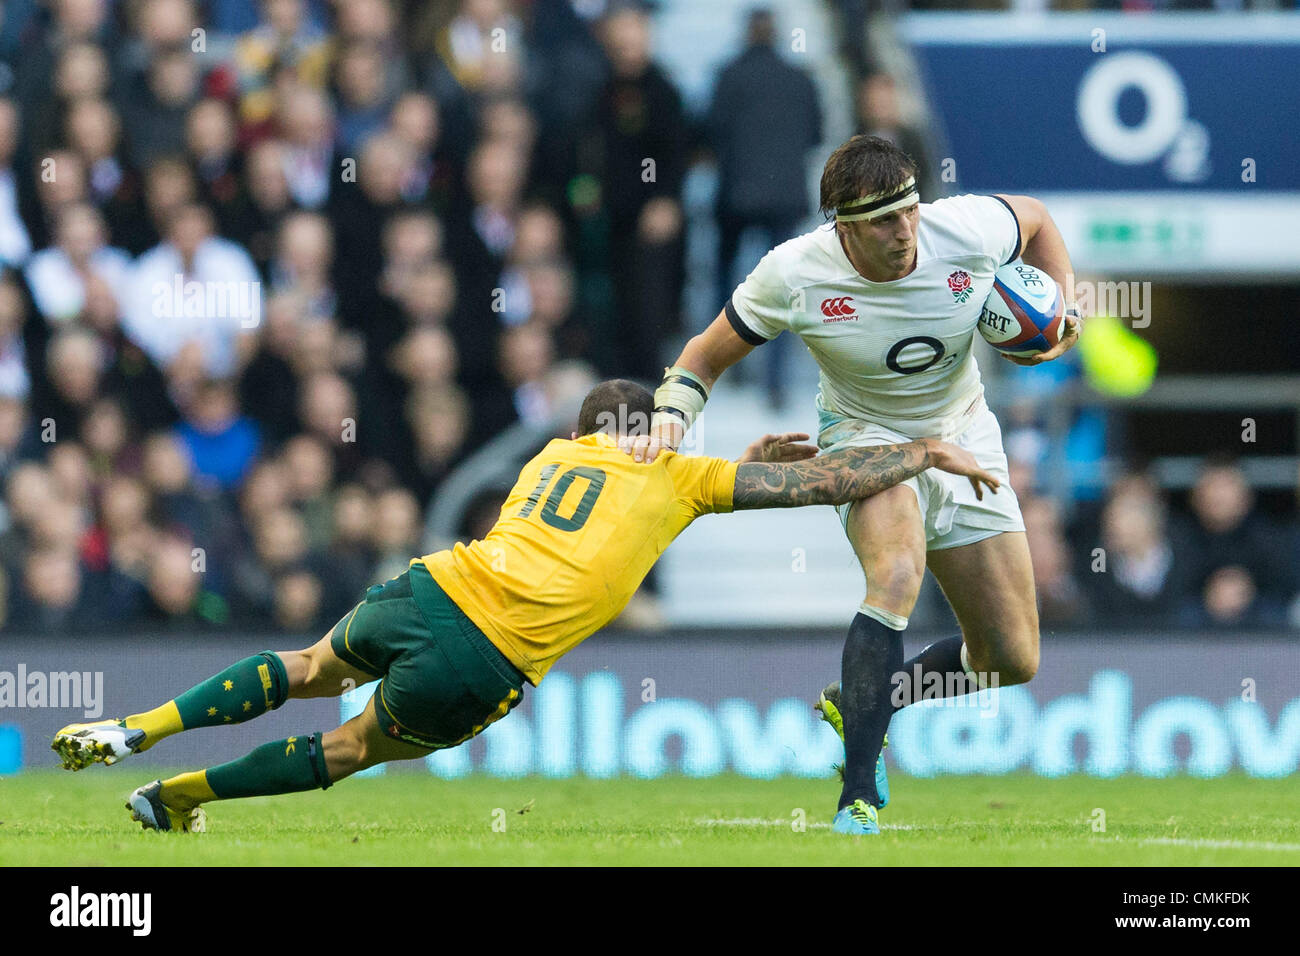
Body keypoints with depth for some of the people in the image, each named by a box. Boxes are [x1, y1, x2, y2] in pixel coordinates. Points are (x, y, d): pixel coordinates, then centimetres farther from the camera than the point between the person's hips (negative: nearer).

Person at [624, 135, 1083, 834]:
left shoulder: (969, 229, -21)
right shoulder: (793, 275, -24)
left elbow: (1034, 219, 4)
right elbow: (708, 355, -9)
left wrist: (1060, 308, -9)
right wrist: (671, 414, -27)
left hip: (963, 437, 4)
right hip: (864, 437, -4)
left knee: (1012, 661, 2)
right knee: (897, 574, -37)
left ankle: (857, 704, 29)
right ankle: (857, 796, -33)